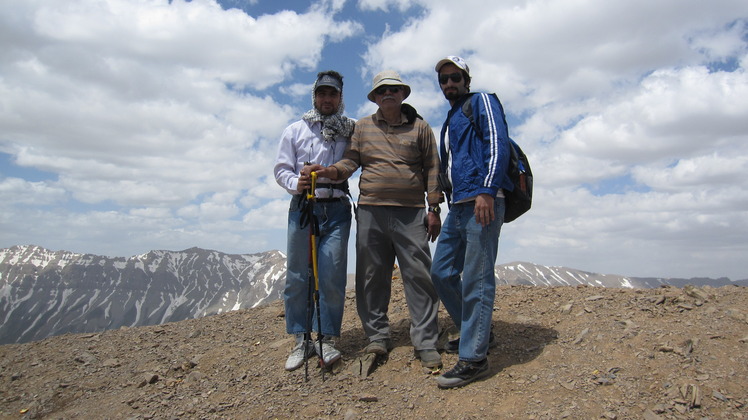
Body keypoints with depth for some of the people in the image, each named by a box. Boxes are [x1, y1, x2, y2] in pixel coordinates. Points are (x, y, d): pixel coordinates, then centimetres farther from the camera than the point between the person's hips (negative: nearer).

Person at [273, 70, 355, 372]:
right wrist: (295, 184, -13)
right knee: (297, 276, 1)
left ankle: (327, 339, 8)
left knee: (332, 277, -5)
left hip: (336, 210, 0)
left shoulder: (350, 131, 12)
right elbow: (281, 168, 7)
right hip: (302, 208, 1)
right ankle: (301, 340, 13)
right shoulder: (295, 130, 11)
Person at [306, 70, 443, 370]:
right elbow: (350, 161, 9)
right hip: (370, 212, 2)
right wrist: (328, 171, -12)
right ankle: (377, 337, 18)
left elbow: (432, 169, 7)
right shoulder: (362, 127, 15)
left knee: (419, 276, -3)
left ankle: (426, 343, 4)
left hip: (411, 213, -1)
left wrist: (433, 209, 0)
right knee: (372, 277, 5)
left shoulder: (420, 127, 11)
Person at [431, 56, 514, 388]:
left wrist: (487, 191, -23)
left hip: (482, 202, -9)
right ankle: (476, 331, 26)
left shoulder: (482, 102, 3)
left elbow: (498, 144, -12)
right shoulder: (449, 121, 27)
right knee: (442, 273, 10)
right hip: (457, 207, 9)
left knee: (476, 280, -8)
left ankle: (474, 358, -2)